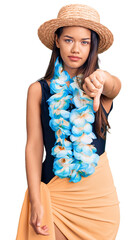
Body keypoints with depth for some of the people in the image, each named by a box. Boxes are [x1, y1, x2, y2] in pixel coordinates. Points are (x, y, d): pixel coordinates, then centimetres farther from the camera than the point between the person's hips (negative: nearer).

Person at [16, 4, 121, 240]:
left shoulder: (104, 88, 0)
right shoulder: (39, 90, -2)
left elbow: (114, 86, -24)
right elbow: (34, 145, -6)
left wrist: (100, 78, -49)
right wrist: (36, 202, -14)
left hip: (99, 192, 1)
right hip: (55, 191, -1)